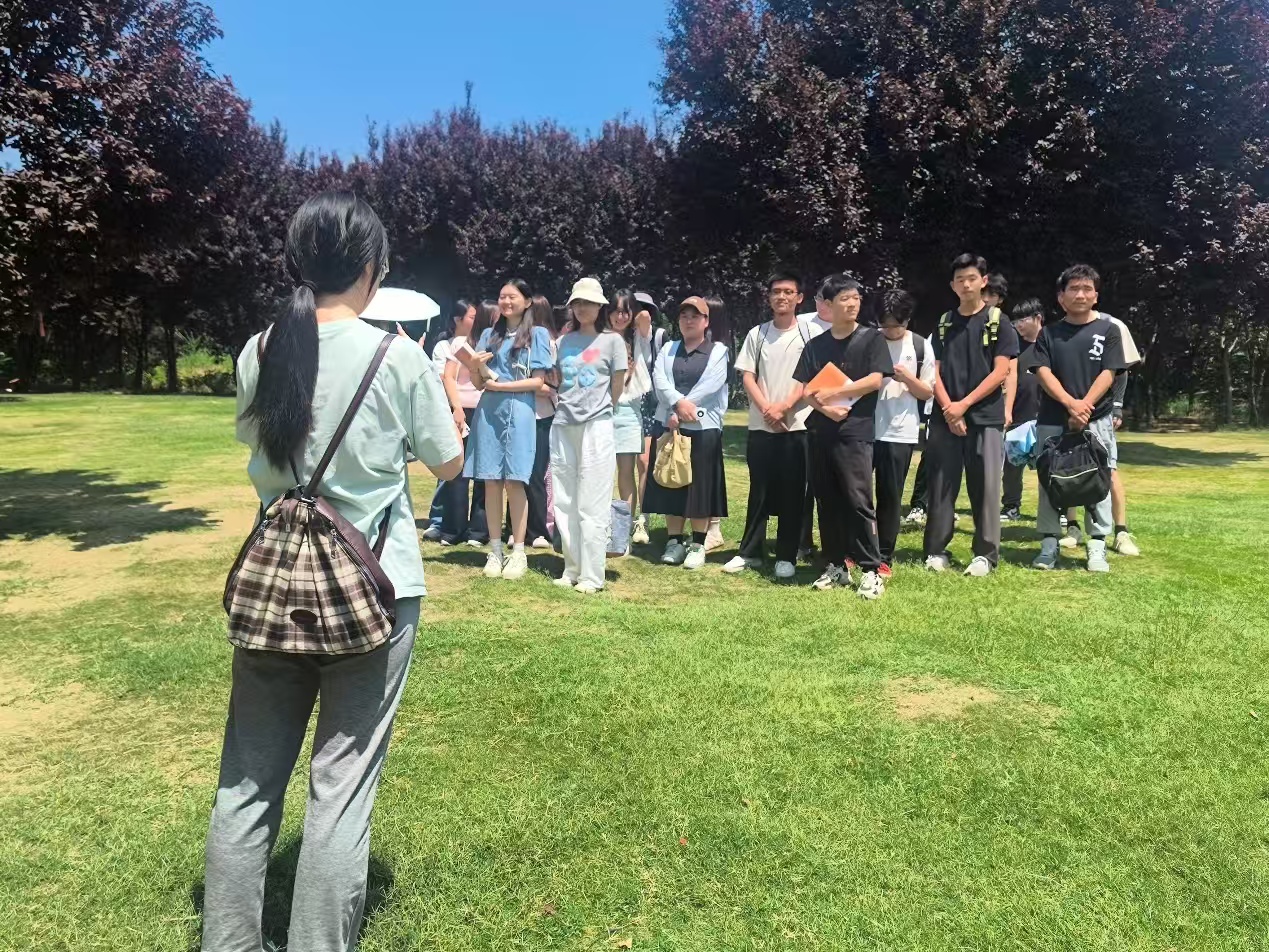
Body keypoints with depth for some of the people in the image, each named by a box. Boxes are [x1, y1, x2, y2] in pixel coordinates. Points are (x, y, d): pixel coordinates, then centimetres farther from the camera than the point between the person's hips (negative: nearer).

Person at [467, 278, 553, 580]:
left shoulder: (537, 334, 4)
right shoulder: (489, 335, 15)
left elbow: (537, 381, -4)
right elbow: (478, 383, 12)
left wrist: (499, 385, -9)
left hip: (518, 412, -4)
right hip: (488, 412, 4)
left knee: (514, 482, -6)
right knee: (491, 482, 1)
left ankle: (518, 553, 1)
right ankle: (495, 551, 8)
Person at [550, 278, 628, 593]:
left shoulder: (612, 340, 1)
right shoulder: (565, 341, 13)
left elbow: (617, 387, 5)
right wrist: (567, 405, 11)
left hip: (596, 427, -5)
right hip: (563, 426, 5)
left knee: (591, 505, -4)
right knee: (564, 503, 6)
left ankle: (592, 575, 1)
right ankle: (572, 569, 16)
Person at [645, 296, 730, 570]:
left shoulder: (718, 350, 2)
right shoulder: (668, 349, 14)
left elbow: (710, 385, -11)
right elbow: (659, 379, -2)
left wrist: (682, 411, -15)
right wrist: (678, 402, -20)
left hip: (703, 427, -4)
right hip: (668, 425, 4)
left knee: (699, 486, -1)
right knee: (670, 484, 5)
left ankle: (697, 545, 7)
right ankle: (675, 541, 14)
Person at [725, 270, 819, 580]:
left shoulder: (811, 333, 2)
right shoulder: (757, 334, 9)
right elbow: (747, 376, 4)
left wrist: (784, 406, -14)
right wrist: (766, 409, -9)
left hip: (797, 425, -2)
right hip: (760, 426, 2)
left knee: (792, 493, 2)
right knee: (760, 490, 9)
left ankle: (786, 557, 10)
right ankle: (750, 552, 17)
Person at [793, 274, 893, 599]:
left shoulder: (872, 338, 3)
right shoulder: (815, 345, 12)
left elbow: (875, 380, -9)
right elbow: (806, 390, 7)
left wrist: (832, 393, -9)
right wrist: (825, 408, -13)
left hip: (856, 431, -4)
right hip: (820, 431, 4)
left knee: (858, 500, -9)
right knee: (828, 501, 8)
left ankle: (872, 569, -2)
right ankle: (836, 566, 17)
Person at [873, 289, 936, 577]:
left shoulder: (920, 347, 2)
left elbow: (928, 392, 3)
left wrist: (907, 378, -14)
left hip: (899, 433, -1)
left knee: (890, 497, 3)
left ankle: (884, 558, 13)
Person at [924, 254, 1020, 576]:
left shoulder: (998, 322, 2)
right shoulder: (944, 323, 11)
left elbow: (1000, 372, -6)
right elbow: (934, 371, 6)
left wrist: (964, 404, -12)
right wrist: (948, 408, -8)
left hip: (986, 418, -3)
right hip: (945, 417, 3)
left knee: (985, 486, -1)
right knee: (941, 485, 4)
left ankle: (986, 554, 7)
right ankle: (936, 550, 12)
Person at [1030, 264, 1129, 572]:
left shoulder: (1108, 330, 6)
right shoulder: (1049, 333, 9)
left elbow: (1108, 374, -2)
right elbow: (1043, 372, -2)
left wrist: (1084, 406, -15)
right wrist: (1070, 403, -17)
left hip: (1096, 420, -1)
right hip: (1052, 420, 1)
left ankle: (1097, 548, 4)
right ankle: (1048, 546, 10)